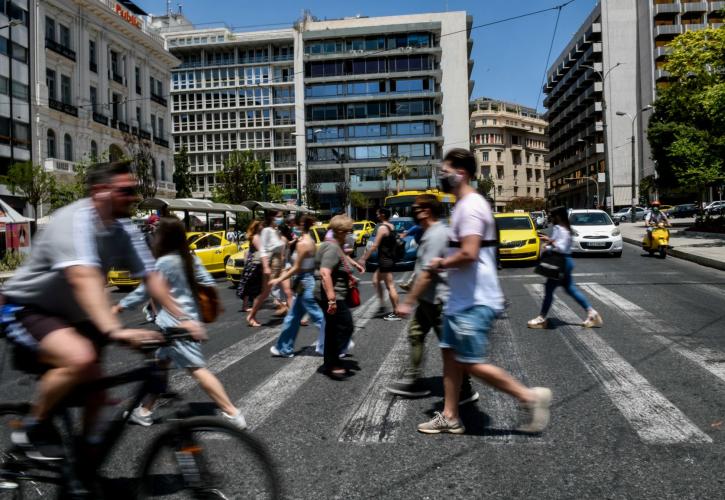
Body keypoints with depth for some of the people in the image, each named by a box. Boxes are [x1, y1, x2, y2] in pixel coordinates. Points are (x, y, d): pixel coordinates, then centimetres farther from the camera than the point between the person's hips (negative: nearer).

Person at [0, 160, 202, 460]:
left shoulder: (124, 230, -5)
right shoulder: (74, 220, -28)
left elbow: (150, 277, -2)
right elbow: (84, 278, -42)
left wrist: (181, 318, -10)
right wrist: (114, 331, -53)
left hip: (69, 315, 8)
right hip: (26, 310, -7)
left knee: (95, 389, 6)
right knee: (80, 358, -33)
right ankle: (32, 429, -8)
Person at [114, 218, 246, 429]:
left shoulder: (164, 262, -14)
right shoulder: (191, 258, 7)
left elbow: (144, 291, -7)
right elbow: (208, 284, 7)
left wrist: (121, 306, 6)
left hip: (175, 323, -9)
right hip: (189, 318, 9)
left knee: (197, 369, -7)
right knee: (160, 362, 19)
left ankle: (233, 414, -7)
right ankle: (144, 411, 30)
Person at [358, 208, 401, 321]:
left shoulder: (382, 227, -17)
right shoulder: (391, 226, 11)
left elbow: (374, 246, -20)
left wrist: (363, 258, -15)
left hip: (385, 260, -10)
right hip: (388, 258, 10)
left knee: (390, 286, -6)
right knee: (376, 280, 20)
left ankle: (396, 313, -2)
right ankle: (381, 304, 20)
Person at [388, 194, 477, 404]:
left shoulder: (436, 235, -22)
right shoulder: (433, 232, 10)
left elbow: (426, 274, -26)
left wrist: (407, 302, -22)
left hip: (437, 299, -10)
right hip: (429, 298, 10)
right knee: (415, 334, 15)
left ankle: (465, 390, 13)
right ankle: (412, 380, 25)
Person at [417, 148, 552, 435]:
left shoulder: (470, 207, -18)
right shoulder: (465, 204, 15)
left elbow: (468, 253, -28)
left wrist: (441, 264, -12)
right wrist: (444, 263, 9)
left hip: (475, 302, -11)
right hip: (462, 300, 11)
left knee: (471, 364, -4)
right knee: (450, 355, 13)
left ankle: (529, 396, 8)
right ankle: (450, 417, 23)